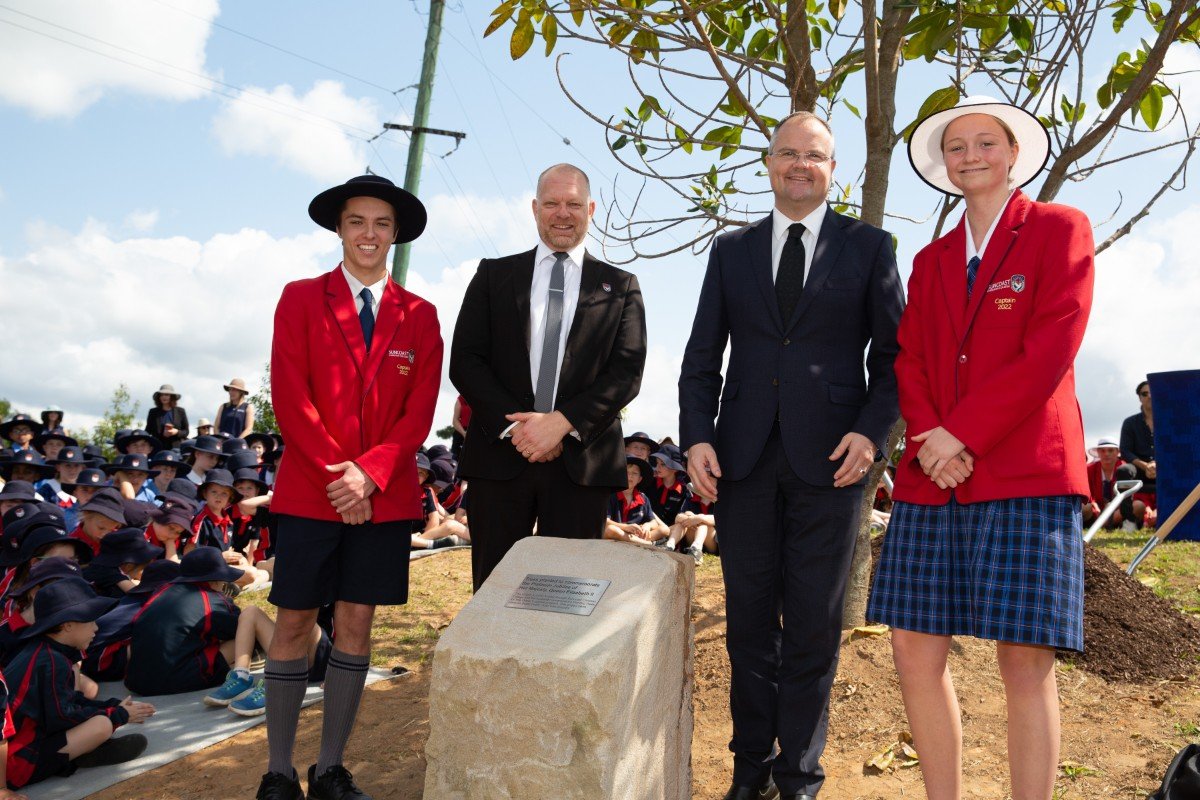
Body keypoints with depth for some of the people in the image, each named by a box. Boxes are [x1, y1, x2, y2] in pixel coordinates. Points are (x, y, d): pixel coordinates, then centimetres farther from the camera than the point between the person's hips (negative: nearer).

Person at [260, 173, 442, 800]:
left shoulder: (419, 316, 8)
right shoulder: (301, 299, 4)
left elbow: (420, 411, 1)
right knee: (294, 621, 2)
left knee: (356, 622, 6)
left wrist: (368, 473, -12)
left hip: (385, 495, 2)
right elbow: (289, 397, -5)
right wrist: (334, 472, -13)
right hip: (308, 489, -1)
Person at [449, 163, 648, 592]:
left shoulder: (620, 286, 11)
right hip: (499, 456, 1)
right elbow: (465, 362, 3)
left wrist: (562, 422, -13)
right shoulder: (494, 275, 12)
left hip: (581, 461, 0)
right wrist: (514, 426, -10)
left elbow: (627, 373, 0)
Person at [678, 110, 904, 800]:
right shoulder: (732, 250, 13)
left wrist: (872, 432, -11)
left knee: (814, 626, 4)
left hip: (828, 457, -2)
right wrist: (697, 437, -4)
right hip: (744, 456, 2)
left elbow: (893, 354, 4)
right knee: (749, 620, 9)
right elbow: (702, 356, 10)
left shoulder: (869, 246, 7)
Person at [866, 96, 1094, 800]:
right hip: (932, 479, 5)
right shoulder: (931, 260, 19)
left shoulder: (1060, 229, 4)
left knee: (1026, 662, -4)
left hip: (1025, 471, -5)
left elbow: (1051, 350, -7)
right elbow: (910, 362, 11)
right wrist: (929, 439, -8)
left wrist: (961, 433, -11)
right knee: (917, 651, 3)